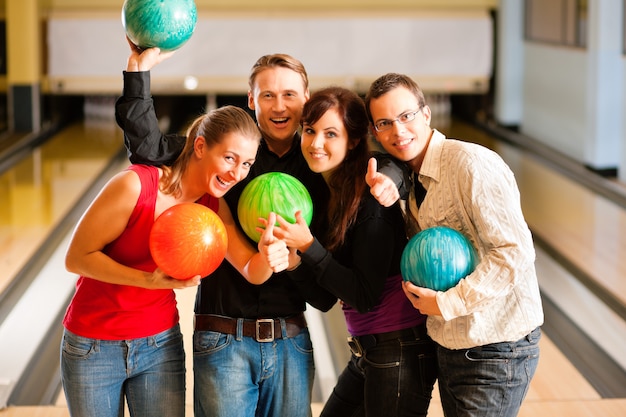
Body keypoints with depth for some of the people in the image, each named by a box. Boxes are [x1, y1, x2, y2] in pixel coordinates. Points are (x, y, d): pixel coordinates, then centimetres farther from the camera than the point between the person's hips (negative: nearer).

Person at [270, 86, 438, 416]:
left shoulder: (369, 197, -18)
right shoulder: (329, 193, 6)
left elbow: (366, 297, -20)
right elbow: (325, 297, 5)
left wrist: (307, 246, -22)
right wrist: (292, 262, -14)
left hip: (399, 355, -8)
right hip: (367, 352, 8)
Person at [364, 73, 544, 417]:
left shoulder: (471, 163, -19)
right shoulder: (413, 181, 8)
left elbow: (515, 251, -24)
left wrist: (446, 304, -21)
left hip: (496, 348, -8)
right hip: (450, 346, 8)